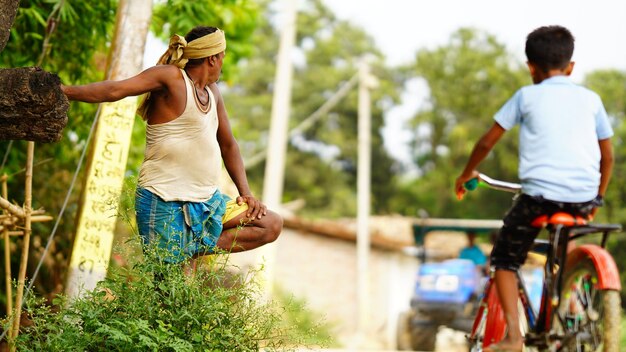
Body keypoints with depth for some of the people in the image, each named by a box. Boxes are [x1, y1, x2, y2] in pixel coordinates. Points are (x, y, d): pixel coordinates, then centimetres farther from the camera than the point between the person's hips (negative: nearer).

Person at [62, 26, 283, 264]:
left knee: (272, 226, 6)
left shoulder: (212, 91, 13)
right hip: (166, 206, -8)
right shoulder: (172, 78, -10)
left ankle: (194, 250, -2)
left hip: (207, 200, 8)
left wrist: (245, 192, 13)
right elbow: (115, 90, -22)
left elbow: (228, 145, 21)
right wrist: (64, 91, -36)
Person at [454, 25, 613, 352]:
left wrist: (467, 173, 23)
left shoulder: (527, 95, 6)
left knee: (504, 260, 11)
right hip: (583, 198, 4)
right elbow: (608, 155, 17)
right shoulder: (590, 98, 14)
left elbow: (487, 141, 7)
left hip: (540, 194, -4)